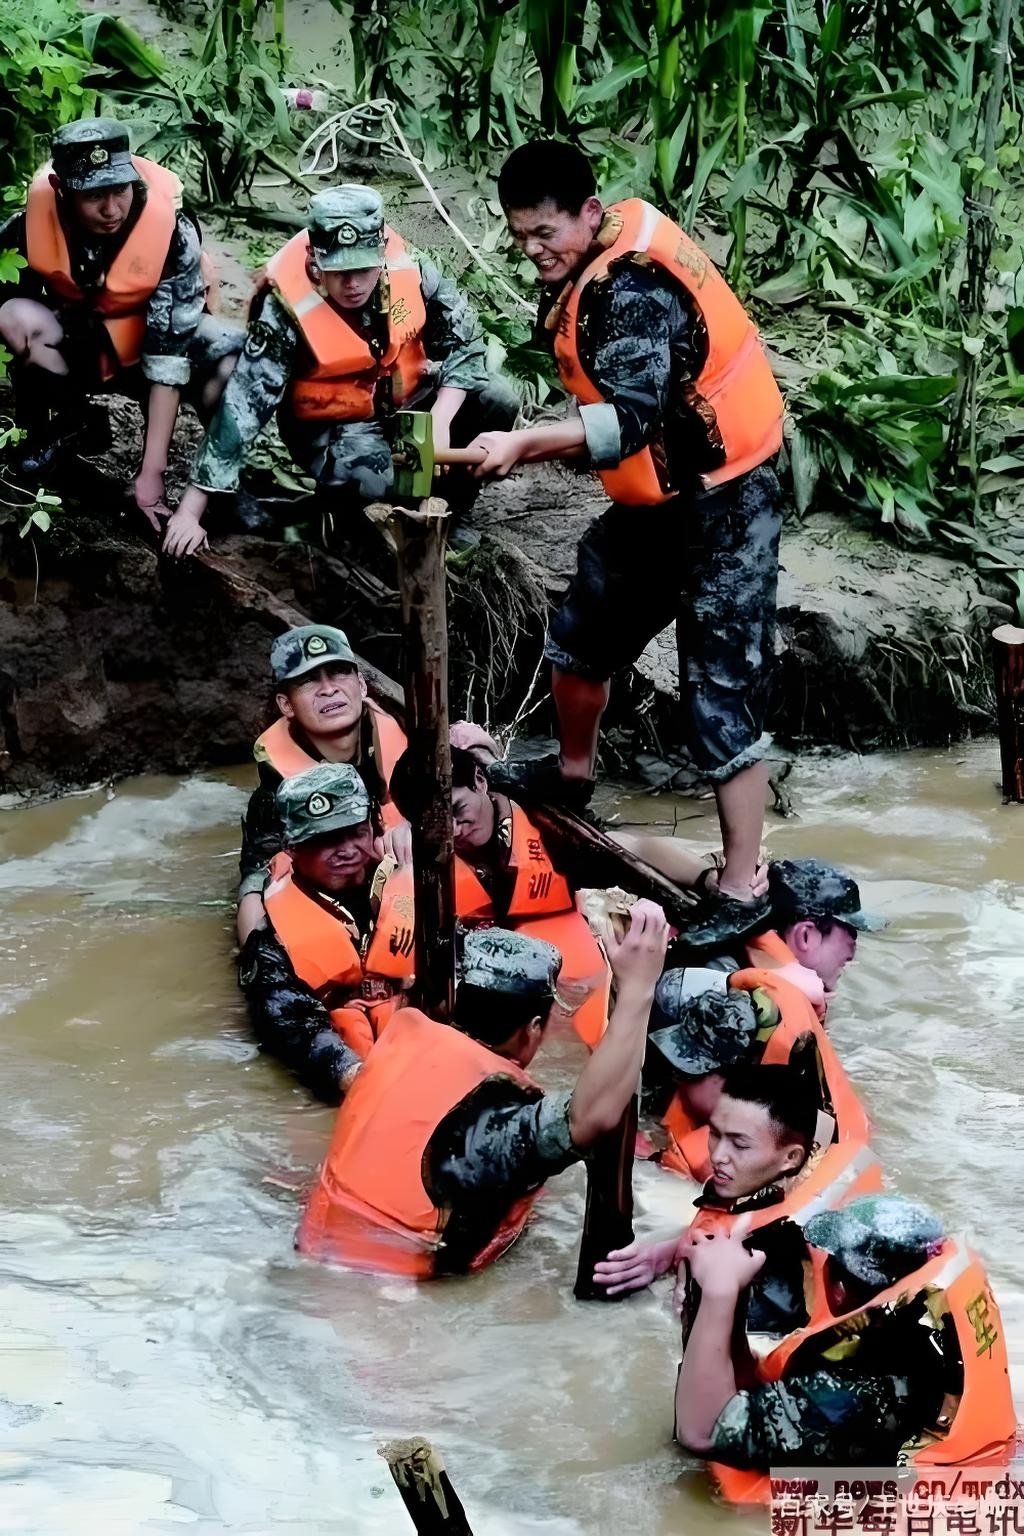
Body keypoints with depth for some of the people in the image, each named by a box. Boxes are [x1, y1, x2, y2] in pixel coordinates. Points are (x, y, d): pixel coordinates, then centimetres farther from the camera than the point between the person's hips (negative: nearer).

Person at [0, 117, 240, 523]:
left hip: (155, 335, -2)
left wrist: (152, 469, -32)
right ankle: (71, 421, -2)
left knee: (237, 365, -32)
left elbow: (168, 356, -29)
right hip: (73, 339, 2)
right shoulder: (34, 219, -24)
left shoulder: (173, 233, -28)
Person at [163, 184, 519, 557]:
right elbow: (243, 406, -28)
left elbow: (464, 340, -6)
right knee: (370, 485, -36)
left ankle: (450, 500, 7)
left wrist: (440, 420, -23)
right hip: (331, 424, -5)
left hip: (408, 400, 5)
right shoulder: (287, 313, -27)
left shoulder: (409, 273, -18)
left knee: (495, 401, -18)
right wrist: (190, 511, -31)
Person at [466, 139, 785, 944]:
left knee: (722, 695, -9)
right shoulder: (594, 260, 0)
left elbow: (632, 418, -40)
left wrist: (526, 443, -48)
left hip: (719, 504, -10)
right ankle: (573, 772, 49)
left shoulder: (631, 288, -27)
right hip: (659, 495, 10)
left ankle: (740, 892, -5)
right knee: (582, 634, 23)